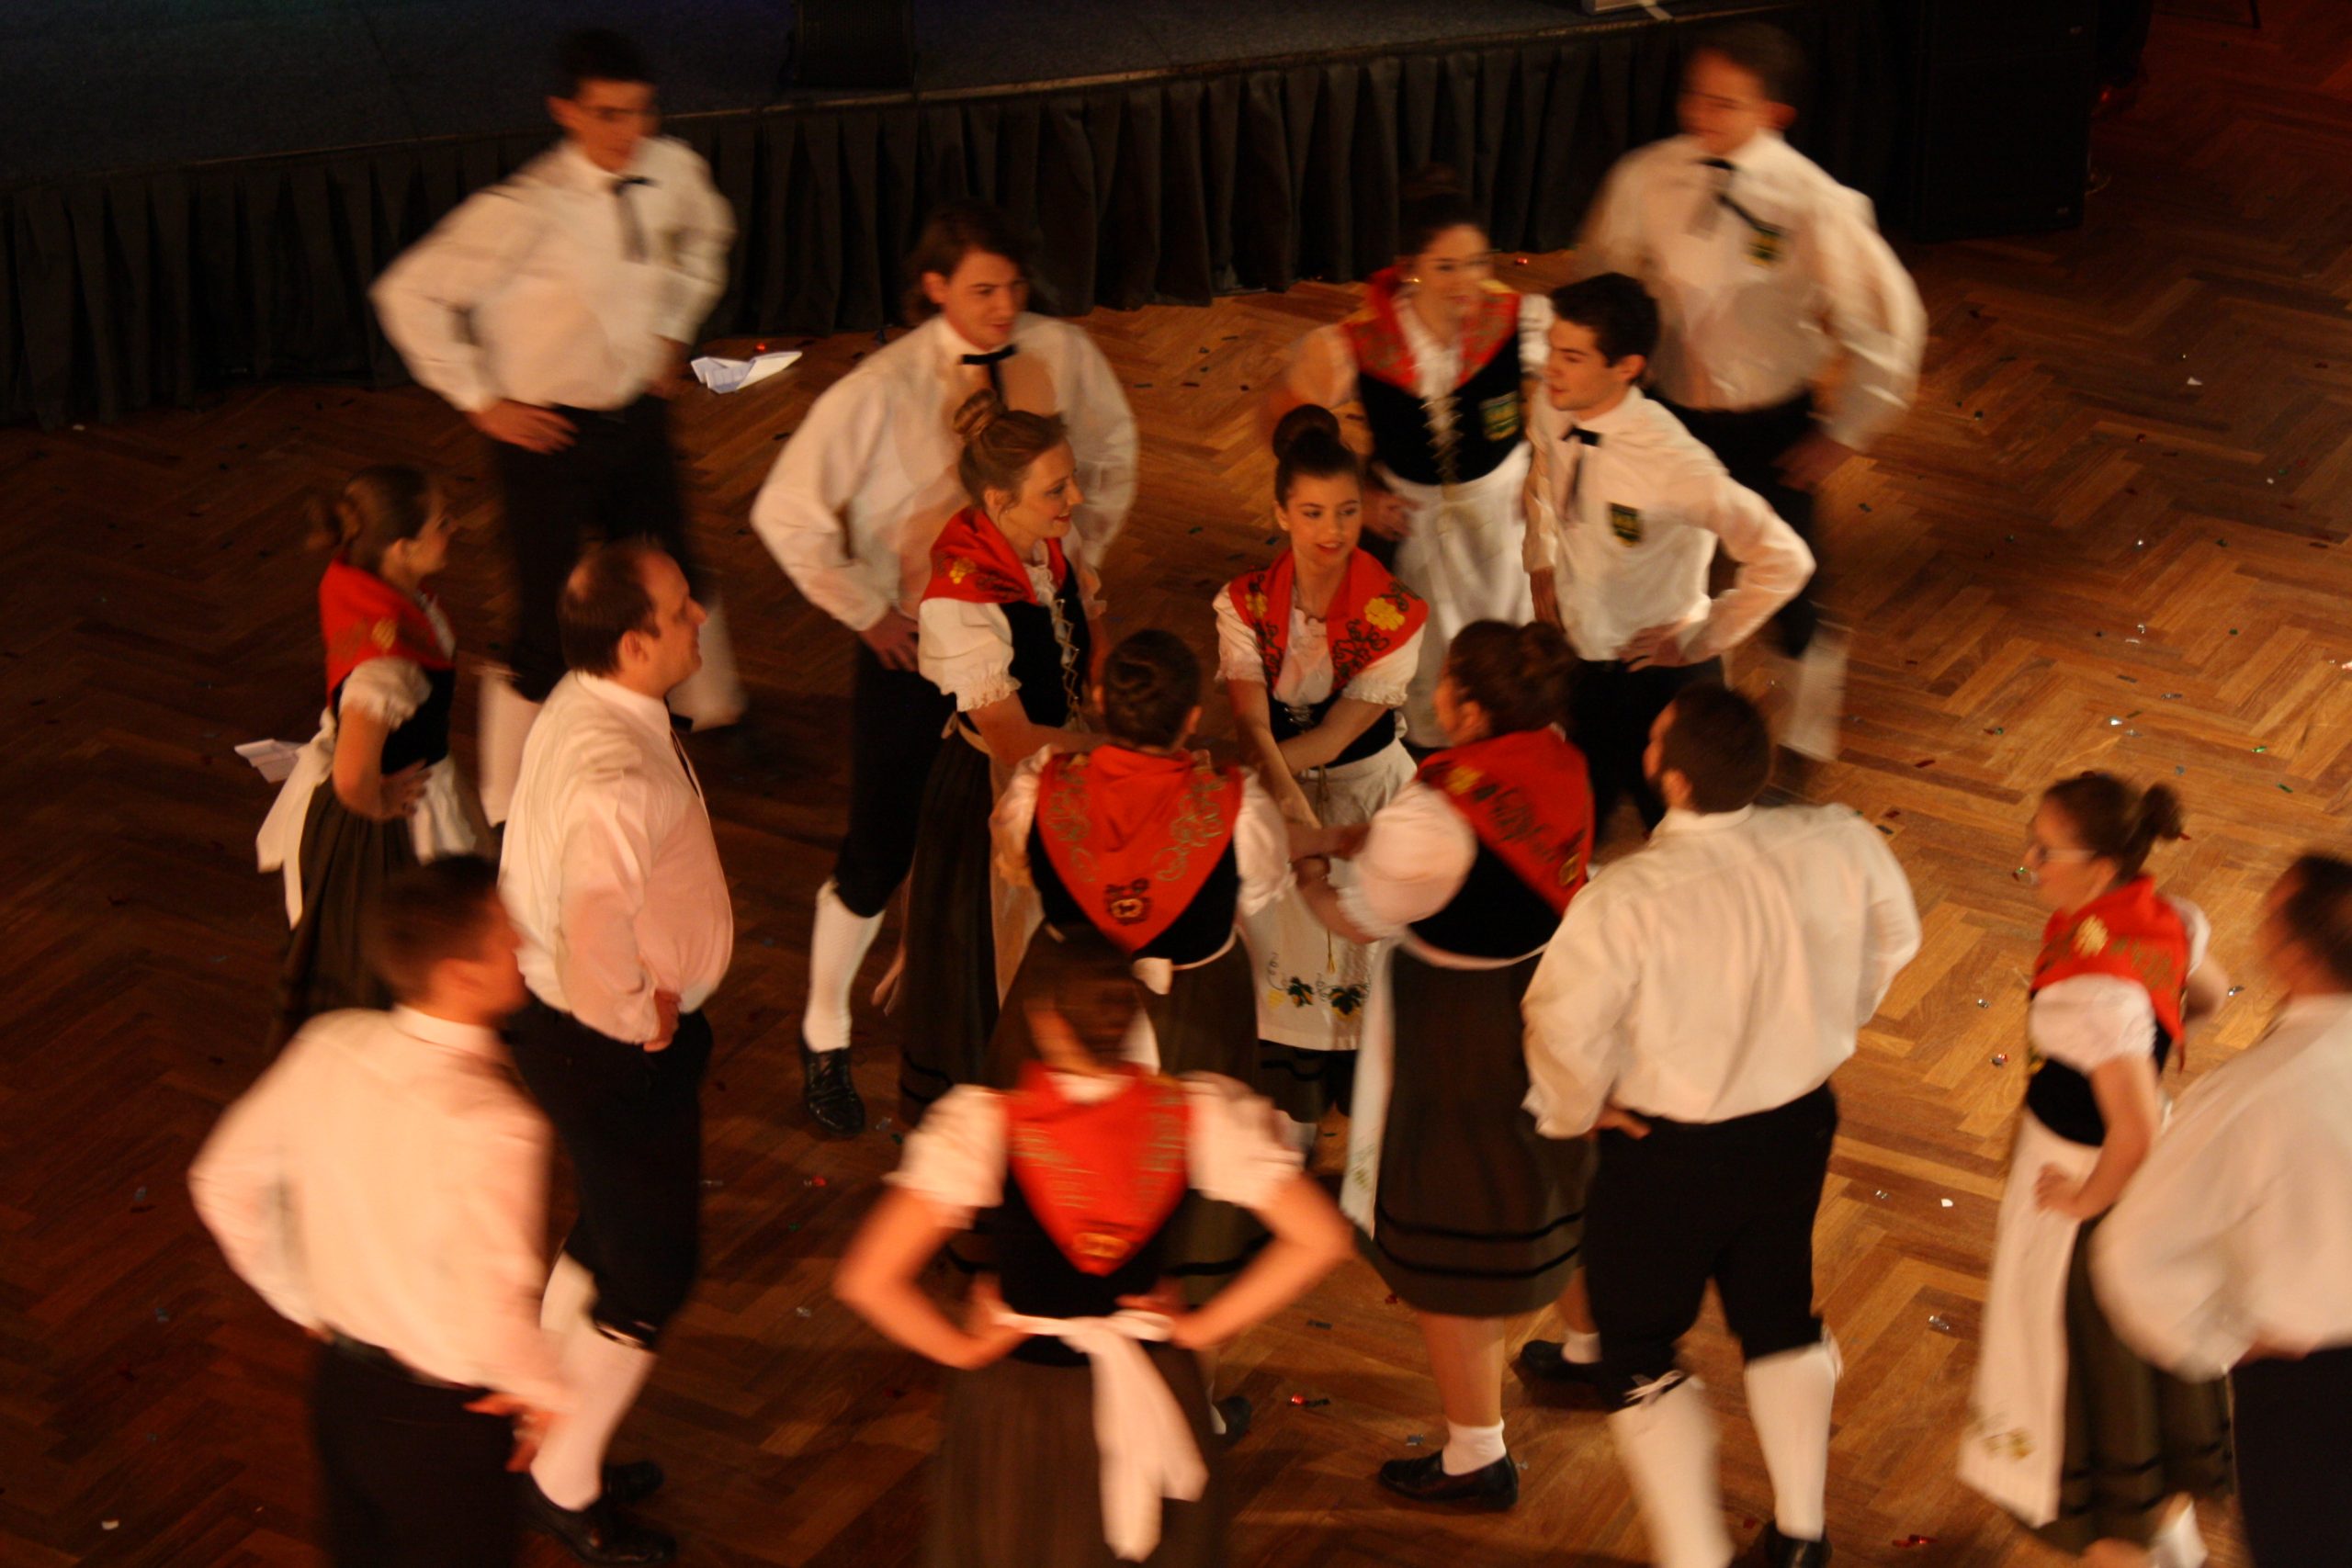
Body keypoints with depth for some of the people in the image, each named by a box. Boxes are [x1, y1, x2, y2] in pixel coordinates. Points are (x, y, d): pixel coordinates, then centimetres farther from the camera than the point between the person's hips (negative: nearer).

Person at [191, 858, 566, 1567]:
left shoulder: (328, 1048, -10)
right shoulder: (489, 1126, -31)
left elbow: (225, 1183, 2)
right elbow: (492, 1315, -37)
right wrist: (546, 1389, -18)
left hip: (340, 1380, 7)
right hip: (441, 1421, -7)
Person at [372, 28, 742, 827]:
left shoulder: (674, 173, -8)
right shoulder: (525, 210, -27)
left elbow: (706, 232, 18)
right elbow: (409, 294, -21)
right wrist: (482, 399, -16)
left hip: (637, 412, 6)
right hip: (550, 432, -6)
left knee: (675, 579, 23)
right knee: (549, 621, 1)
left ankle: (715, 708, 52)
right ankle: (508, 811, 18)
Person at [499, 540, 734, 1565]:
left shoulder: (581, 705, -3)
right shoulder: (617, 775, -35)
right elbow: (596, 931, -45)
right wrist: (641, 1015, -26)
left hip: (565, 1020, 9)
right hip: (615, 1051, -9)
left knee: (603, 1240, 27)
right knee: (651, 1271, 10)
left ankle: (549, 1434, 48)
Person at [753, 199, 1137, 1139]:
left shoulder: (1063, 356, -8)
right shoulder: (882, 390, -20)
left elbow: (1112, 453, 13)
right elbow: (786, 513, -17)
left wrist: (1081, 556, 5)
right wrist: (868, 611, -12)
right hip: (914, 641, -3)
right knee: (880, 852, 4)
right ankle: (824, 1040, 26)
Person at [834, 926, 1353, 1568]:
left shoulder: (987, 1125, -25)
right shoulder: (1196, 1114, -17)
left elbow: (867, 1280, -28)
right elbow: (1321, 1237, -15)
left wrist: (964, 1347, -10)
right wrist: (1204, 1327, -5)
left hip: (1017, 1389, -2)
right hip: (1153, 1389, 2)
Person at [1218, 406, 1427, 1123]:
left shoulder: (1394, 614, -17)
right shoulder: (1246, 602, -11)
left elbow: (1335, 737, -18)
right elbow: (1252, 723, -22)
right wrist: (1294, 807, -39)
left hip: (1367, 793, -1)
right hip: (1275, 798, 2)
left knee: (1360, 958, 2)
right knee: (1285, 959, 6)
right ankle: (1293, 1140, 22)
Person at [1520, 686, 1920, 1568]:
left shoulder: (1627, 900, -33)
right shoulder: (1839, 848, -18)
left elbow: (1565, 1028, -27)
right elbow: (1892, 941, 1)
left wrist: (1574, 1109, -5)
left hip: (1666, 1152, -5)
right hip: (1797, 1125, 5)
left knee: (1640, 1348, 17)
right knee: (1778, 1312, 28)